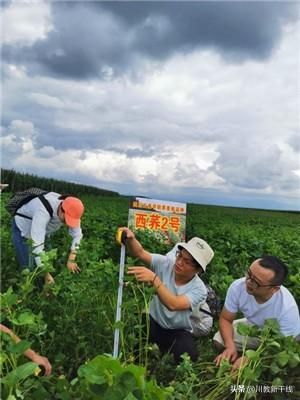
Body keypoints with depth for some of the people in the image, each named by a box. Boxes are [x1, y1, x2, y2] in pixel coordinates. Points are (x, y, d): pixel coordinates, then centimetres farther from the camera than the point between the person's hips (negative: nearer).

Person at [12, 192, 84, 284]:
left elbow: (77, 235, -11)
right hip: (22, 229, -5)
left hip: (43, 231, 6)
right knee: (28, 268, -9)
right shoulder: (43, 211, -45)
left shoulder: (71, 212, -25)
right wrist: (46, 274, -42)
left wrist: (71, 260, -18)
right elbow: (37, 244, -46)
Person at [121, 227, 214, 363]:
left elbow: (173, 304, -37)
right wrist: (130, 239, -45)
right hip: (153, 322, 2)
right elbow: (140, 253, -23)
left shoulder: (199, 289, -20)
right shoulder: (166, 263, -12)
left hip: (178, 331, -1)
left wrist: (154, 279, -45)